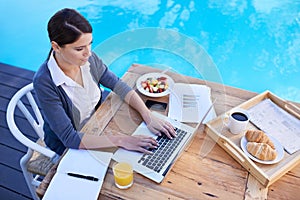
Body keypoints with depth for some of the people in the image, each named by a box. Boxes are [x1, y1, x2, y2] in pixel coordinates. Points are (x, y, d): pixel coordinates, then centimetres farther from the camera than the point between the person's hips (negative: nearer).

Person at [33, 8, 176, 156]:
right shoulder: (44, 82, -30)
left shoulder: (88, 58, -15)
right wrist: (120, 140, -35)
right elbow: (70, 138, -31)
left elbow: (118, 85, -5)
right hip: (67, 146, -5)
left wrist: (149, 117, -17)